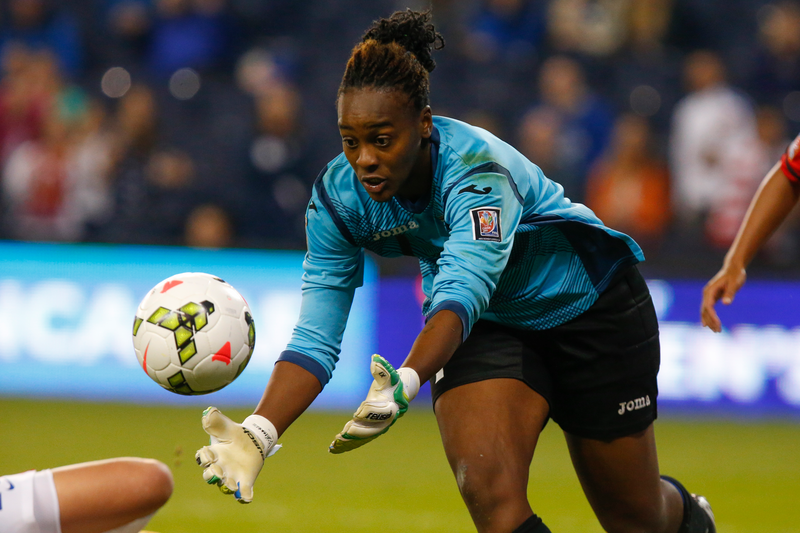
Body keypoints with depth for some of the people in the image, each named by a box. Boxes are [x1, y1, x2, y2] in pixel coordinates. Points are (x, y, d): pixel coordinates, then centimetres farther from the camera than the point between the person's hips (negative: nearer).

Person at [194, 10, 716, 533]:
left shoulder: (478, 169, -37)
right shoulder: (337, 196, -21)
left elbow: (463, 291, -51)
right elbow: (315, 336, -22)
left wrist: (405, 384, -70)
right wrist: (258, 434, -39)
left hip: (590, 305, -3)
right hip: (485, 328, 3)